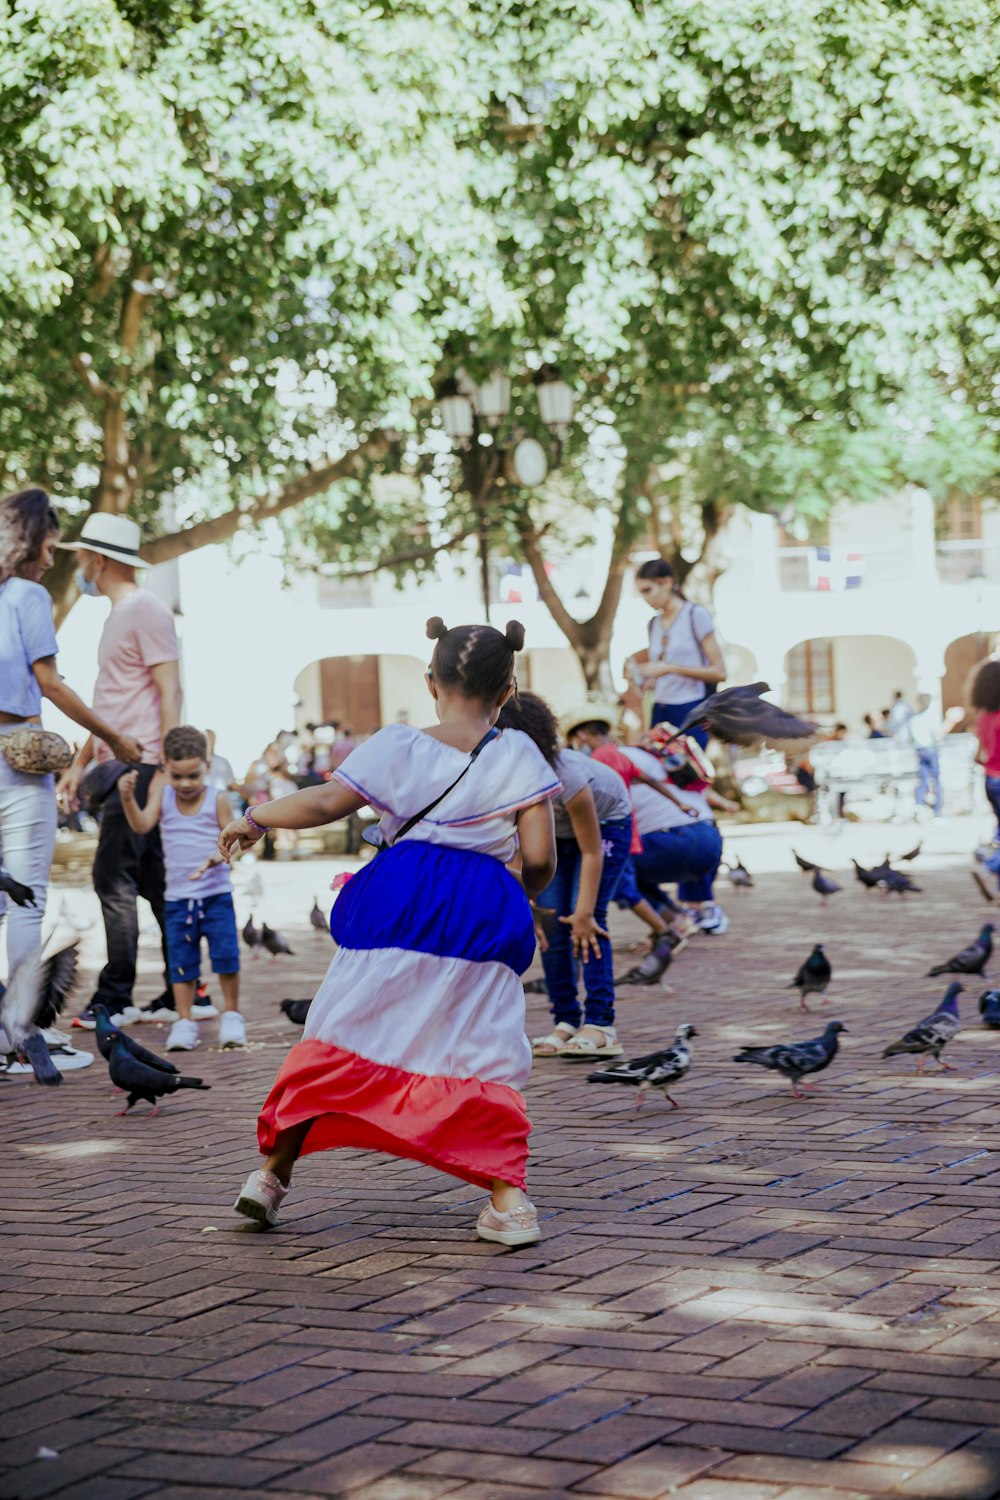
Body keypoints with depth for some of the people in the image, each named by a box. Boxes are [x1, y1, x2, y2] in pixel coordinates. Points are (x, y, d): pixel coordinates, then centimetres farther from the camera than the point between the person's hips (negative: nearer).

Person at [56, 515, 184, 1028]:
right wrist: (80, 762, 22)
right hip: (118, 766, 10)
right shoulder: (119, 615, 21)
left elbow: (170, 692, -14)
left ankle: (115, 998, -7)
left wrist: (164, 768, -19)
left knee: (113, 878, -10)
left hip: (140, 765, -10)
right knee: (152, 880, 9)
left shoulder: (146, 611, -9)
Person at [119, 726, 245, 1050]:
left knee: (226, 954, -8)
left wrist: (217, 856, -28)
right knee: (181, 961, 4)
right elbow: (141, 825, -12)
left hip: (216, 893, -2)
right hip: (177, 896, 2)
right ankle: (184, 1021, 12)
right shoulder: (162, 794, 1)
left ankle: (232, 1015, 8)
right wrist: (128, 798, -30)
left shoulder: (218, 800, -4)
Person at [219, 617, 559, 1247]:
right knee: (484, 1056, 4)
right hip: (481, 918, -1)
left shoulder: (397, 746, 5)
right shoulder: (517, 756, 4)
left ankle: (273, 1174, 15)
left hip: (397, 905, 1)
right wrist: (520, 896, 19)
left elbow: (328, 801, -4)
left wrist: (254, 819, 10)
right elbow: (540, 857, -2)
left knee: (340, 1038, 10)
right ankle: (509, 1201, -5)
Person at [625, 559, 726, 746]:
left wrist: (670, 668, -13)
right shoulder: (654, 624, 15)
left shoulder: (696, 615, -2)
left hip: (691, 712, -5)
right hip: (661, 714, 5)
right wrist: (639, 676, 0)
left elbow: (719, 672, -7)